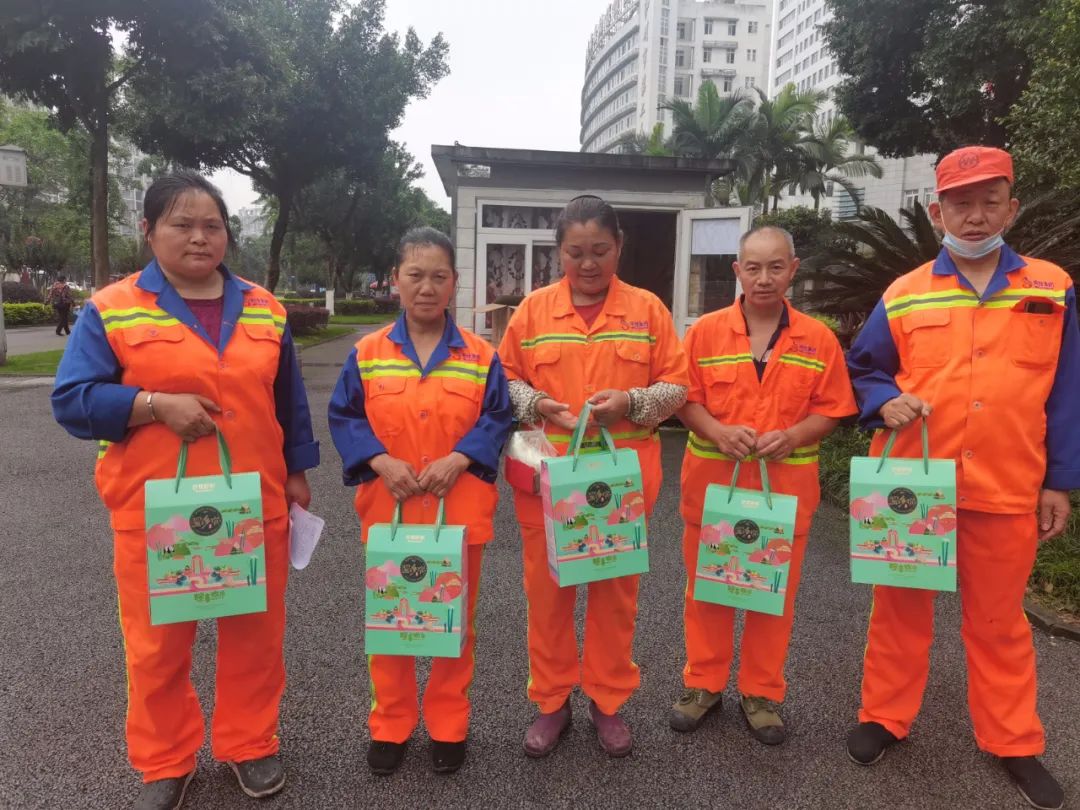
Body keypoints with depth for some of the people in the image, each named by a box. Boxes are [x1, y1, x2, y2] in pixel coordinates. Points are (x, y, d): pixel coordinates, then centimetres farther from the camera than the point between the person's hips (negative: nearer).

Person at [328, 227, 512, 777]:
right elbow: (345, 417, 2)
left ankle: (448, 726, 31)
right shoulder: (367, 353, 1)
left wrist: (458, 459, -15)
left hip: (460, 511, 0)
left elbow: (497, 419, 0)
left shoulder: (481, 355, 0)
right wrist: (381, 462, -14)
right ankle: (390, 725, 32)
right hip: (388, 509, 1)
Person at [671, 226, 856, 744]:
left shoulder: (818, 339, 1)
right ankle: (704, 683, 28)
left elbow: (831, 409, 2)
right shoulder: (706, 331, 0)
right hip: (712, 478, 0)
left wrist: (792, 437, -16)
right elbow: (684, 399, 0)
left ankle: (762, 693, 28)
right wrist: (717, 431, -17)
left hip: (786, 483, 0)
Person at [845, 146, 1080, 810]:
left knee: (1000, 620, 14)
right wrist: (886, 402, -12)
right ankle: (885, 717, 30)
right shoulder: (903, 296, 1)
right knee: (902, 608, 12)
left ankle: (1014, 743, 33)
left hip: (1008, 492, 1)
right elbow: (864, 370, 9)